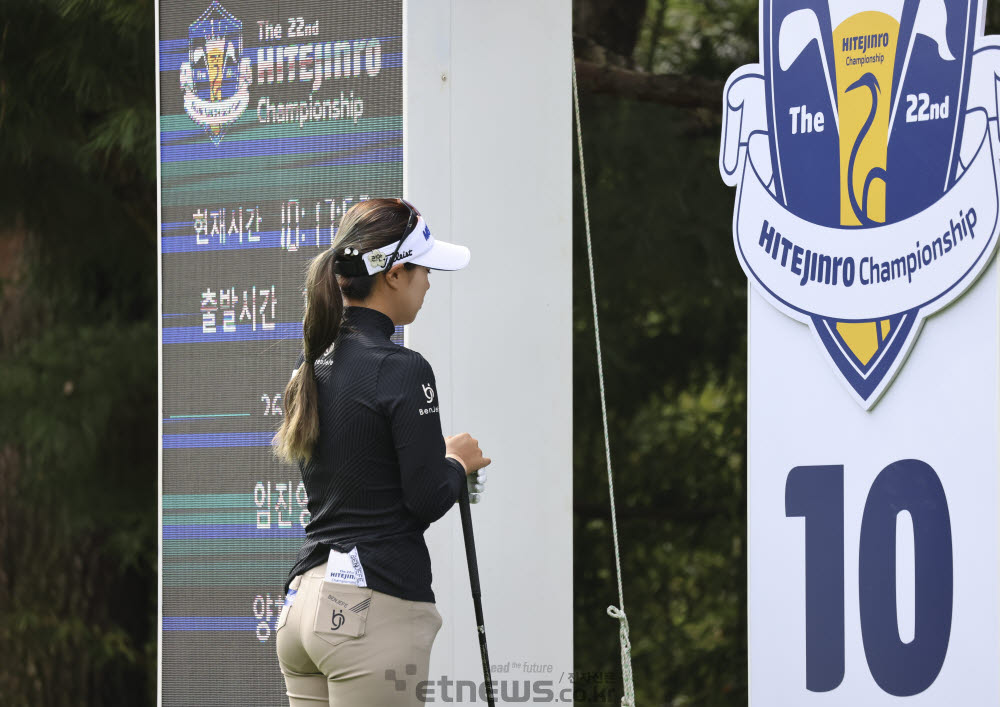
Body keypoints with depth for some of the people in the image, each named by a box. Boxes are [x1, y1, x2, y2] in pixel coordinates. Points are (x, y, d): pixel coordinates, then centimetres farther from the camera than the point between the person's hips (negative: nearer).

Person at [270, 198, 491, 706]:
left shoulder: (314, 361, 12)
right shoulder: (400, 369, -13)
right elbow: (427, 500, -12)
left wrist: (439, 460, 19)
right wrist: (458, 462, 7)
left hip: (303, 601, 8)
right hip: (374, 608, -8)